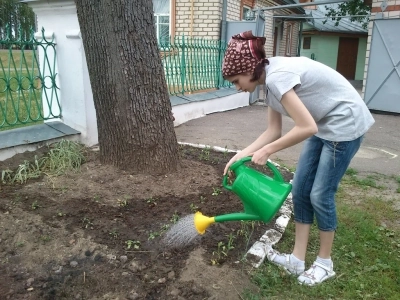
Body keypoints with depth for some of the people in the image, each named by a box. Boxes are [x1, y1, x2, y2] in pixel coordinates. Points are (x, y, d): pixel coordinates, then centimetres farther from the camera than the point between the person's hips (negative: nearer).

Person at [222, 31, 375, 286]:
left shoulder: (277, 76, -27)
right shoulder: (270, 80, 2)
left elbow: (306, 127, -30)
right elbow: (274, 131, 3)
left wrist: (268, 151, -21)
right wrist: (241, 155, -3)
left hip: (345, 124, -9)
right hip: (323, 125, 9)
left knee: (320, 195, -2)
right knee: (300, 190, 7)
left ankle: (325, 263, 21)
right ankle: (298, 259, 20)